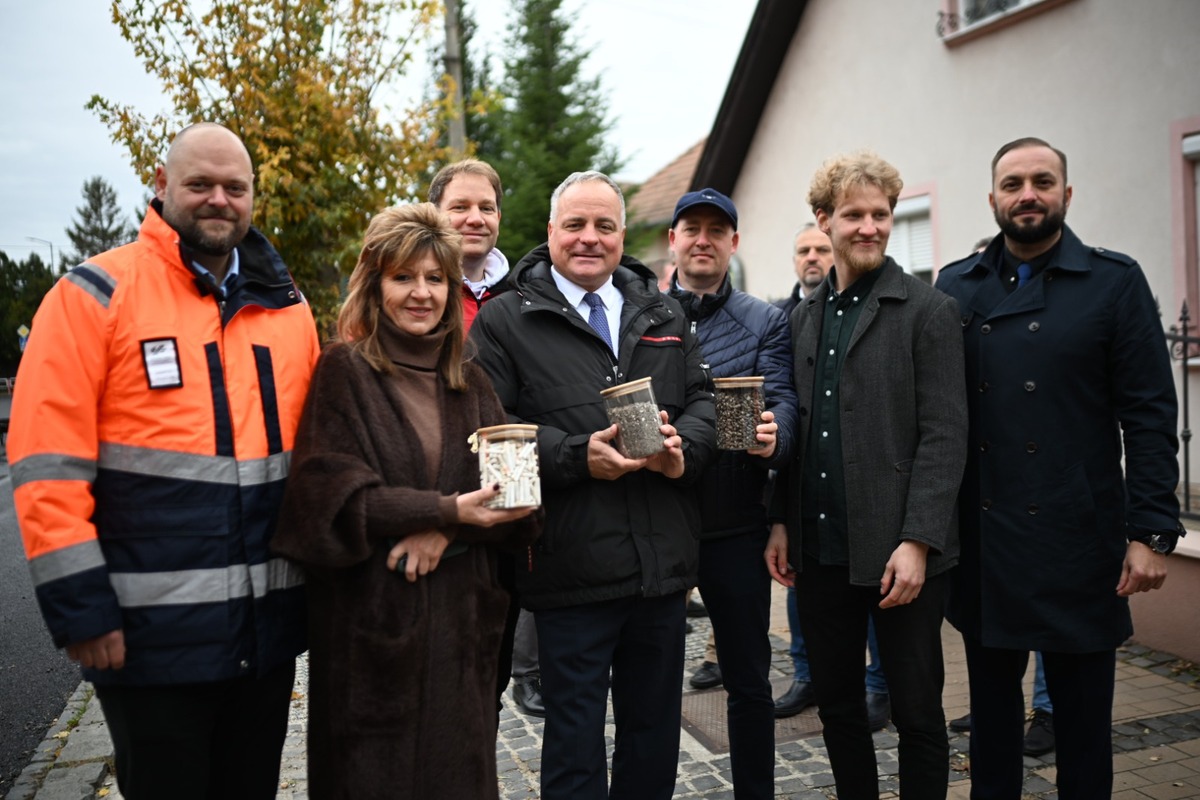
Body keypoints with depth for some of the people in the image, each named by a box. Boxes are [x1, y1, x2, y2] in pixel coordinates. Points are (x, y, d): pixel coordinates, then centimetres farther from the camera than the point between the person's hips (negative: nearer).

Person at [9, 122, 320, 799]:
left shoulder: (289, 308, 10)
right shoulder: (97, 294, -5)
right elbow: (48, 464, -10)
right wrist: (79, 605, -13)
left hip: (269, 626, 5)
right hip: (150, 632, -4)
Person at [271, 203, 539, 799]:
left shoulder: (469, 381, 10)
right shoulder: (343, 371, -3)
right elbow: (331, 492, -12)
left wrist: (446, 530, -15)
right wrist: (445, 509, -18)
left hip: (460, 616, 4)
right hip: (371, 620, -4)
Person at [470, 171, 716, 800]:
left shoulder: (663, 315, 14)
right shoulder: (506, 320, 0)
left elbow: (702, 400, 12)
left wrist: (684, 450, -10)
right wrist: (577, 457, -19)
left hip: (663, 562, 5)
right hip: (572, 569, -4)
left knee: (655, 730, 19)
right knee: (575, 735, 8)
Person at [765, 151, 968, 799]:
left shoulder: (928, 311, -5)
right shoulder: (804, 318, 11)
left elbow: (944, 435, -10)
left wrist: (917, 541, -16)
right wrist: (780, 522, 7)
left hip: (899, 552, -5)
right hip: (819, 550, 5)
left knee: (917, 711, 8)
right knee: (836, 703, 16)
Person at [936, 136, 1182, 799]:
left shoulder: (1115, 282, -1)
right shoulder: (957, 287, 6)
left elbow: (1149, 416, -4)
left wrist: (1152, 532, -9)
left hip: (1076, 537, -2)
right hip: (980, 537, 3)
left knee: (1081, 709, 10)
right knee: (992, 699, 16)